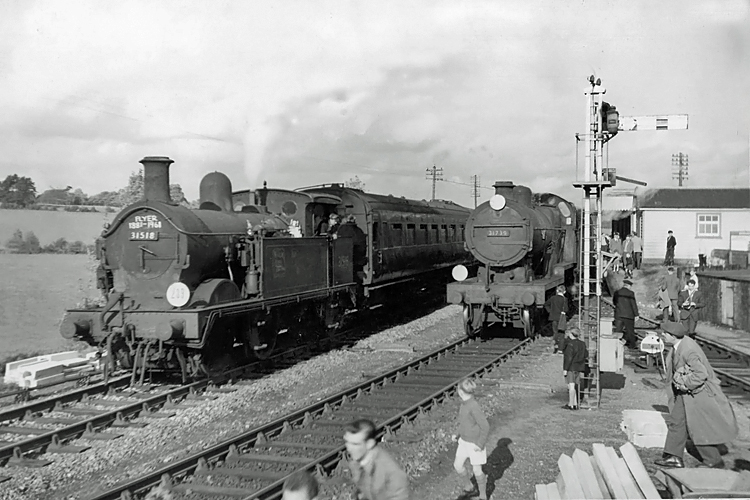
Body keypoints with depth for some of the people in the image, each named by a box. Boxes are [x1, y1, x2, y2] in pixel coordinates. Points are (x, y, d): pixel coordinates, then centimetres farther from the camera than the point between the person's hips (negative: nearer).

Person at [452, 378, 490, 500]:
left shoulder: (474, 407, -28)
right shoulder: (464, 404, -1)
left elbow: (485, 427, -24)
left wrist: (480, 444, -20)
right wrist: (458, 435, 10)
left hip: (475, 443, -8)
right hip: (464, 441, 8)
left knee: (476, 470, 5)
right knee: (457, 465, 11)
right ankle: (468, 486, 35)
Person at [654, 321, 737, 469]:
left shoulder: (687, 350, -30)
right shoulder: (680, 344, 0)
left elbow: (701, 374, -32)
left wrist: (684, 383, -21)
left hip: (697, 391, -9)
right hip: (686, 391, 9)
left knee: (699, 429, 1)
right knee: (676, 420, 10)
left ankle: (715, 462, 17)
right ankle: (674, 457, 17)